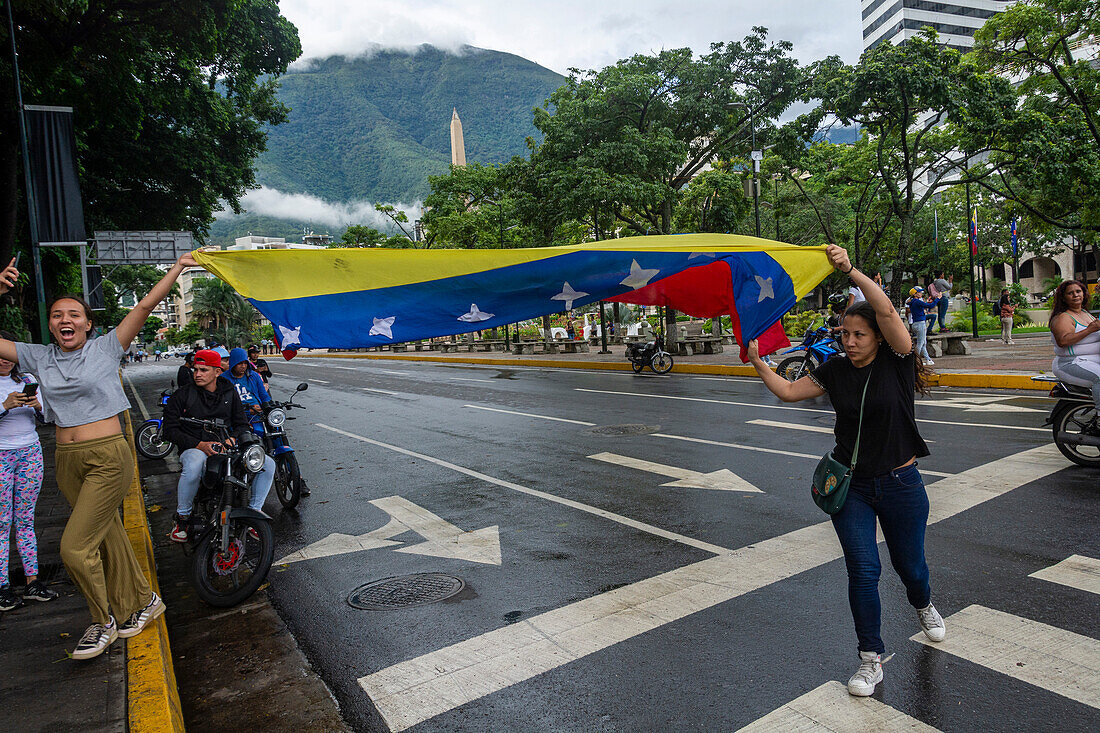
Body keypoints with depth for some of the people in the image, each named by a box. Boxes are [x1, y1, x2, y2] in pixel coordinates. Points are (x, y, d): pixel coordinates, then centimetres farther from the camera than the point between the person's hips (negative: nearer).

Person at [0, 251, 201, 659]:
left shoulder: (106, 348, -2)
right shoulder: (40, 357, 9)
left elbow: (144, 307, -6)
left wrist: (177, 269, -8)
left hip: (108, 457, -5)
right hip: (67, 460, 5)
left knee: (75, 548, -8)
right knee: (107, 539, 14)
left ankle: (104, 621, 14)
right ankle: (142, 601, 33)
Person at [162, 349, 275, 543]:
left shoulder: (230, 392, 11)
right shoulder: (182, 395, 1)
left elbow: (242, 424, 12)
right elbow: (169, 429, -4)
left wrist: (230, 440, -12)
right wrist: (200, 445, -18)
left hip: (226, 447, 3)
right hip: (194, 448, -3)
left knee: (268, 463, -17)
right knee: (193, 467, -40)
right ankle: (182, 517, -15)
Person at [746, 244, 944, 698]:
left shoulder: (897, 362, -11)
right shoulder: (835, 371, 0)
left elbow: (886, 310, -27)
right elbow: (789, 392, 2)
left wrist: (850, 270, -33)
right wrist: (758, 362, -9)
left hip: (900, 484, -2)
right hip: (851, 485, 2)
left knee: (909, 565, 15)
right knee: (863, 571, -3)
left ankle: (923, 606, 53)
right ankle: (871, 659, 14)